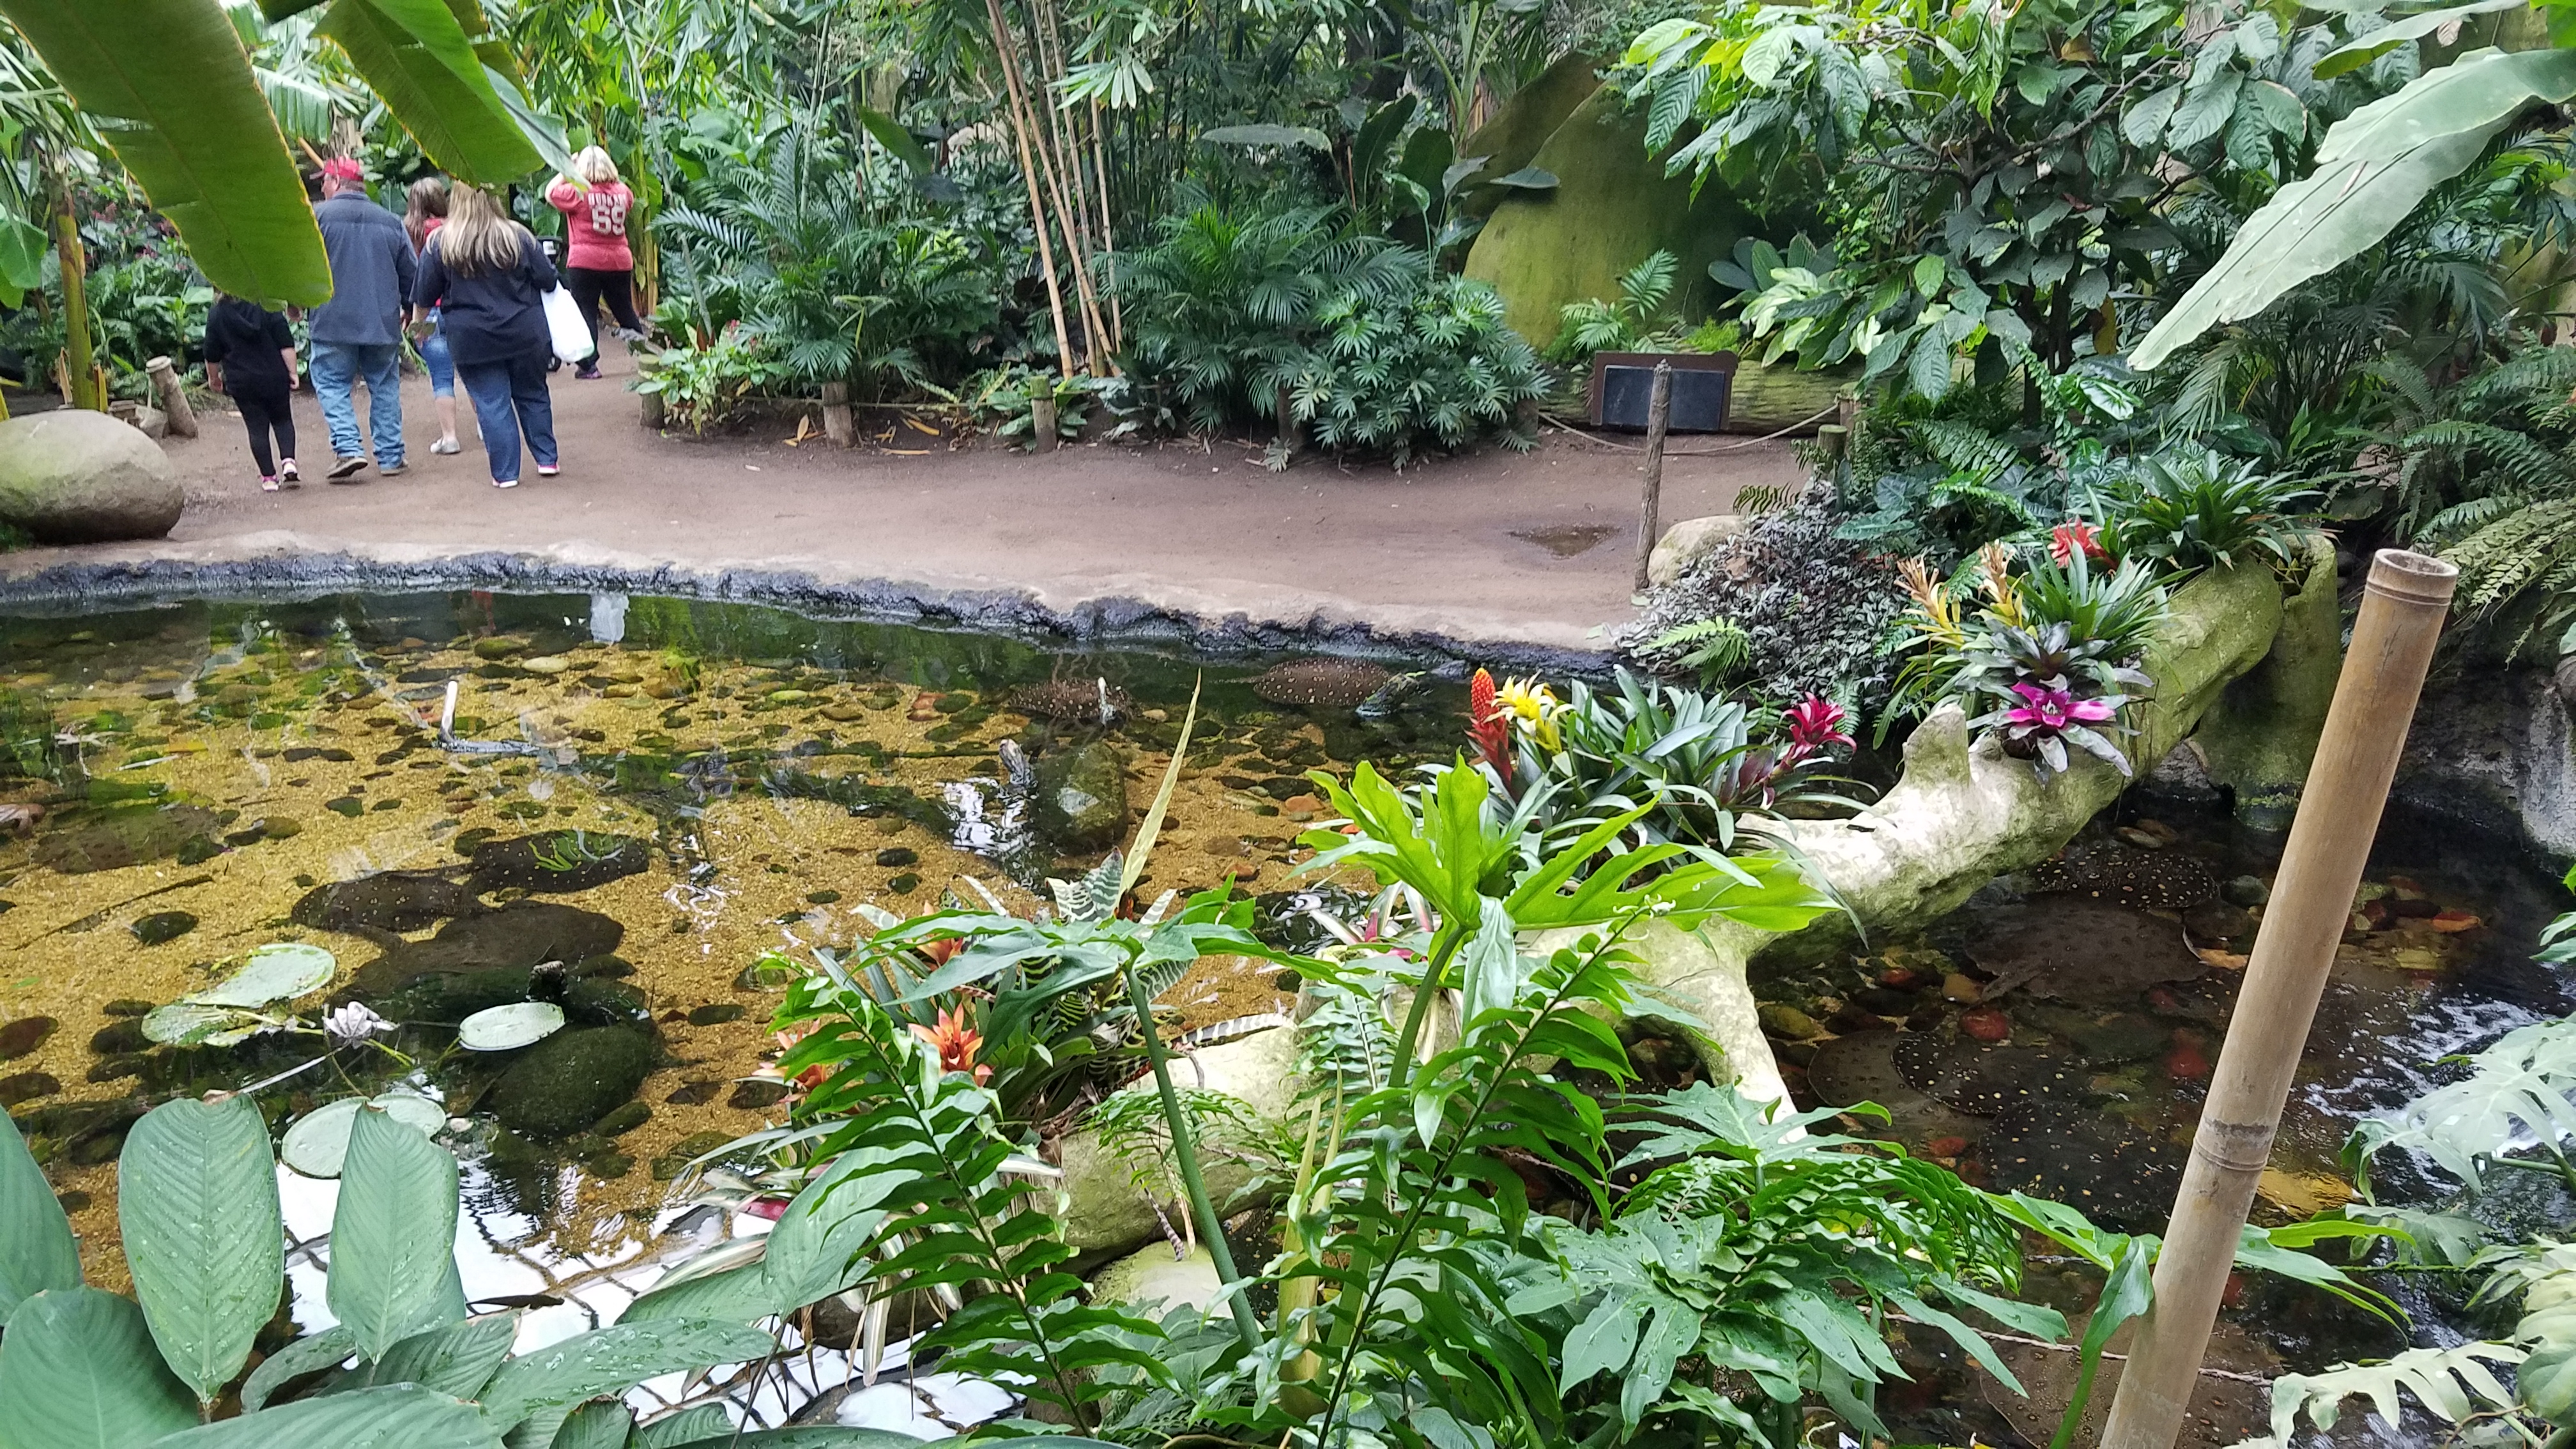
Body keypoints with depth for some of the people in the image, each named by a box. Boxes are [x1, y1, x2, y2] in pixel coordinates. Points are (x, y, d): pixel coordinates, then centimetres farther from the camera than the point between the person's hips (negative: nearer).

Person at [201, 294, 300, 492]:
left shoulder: (216, 315, -2)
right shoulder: (268, 307, -6)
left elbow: (212, 356, 4)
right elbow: (286, 344, -8)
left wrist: (213, 378, 20)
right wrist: (292, 372, -2)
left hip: (242, 384, 0)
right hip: (275, 379, 0)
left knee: (257, 429, 5)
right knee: (283, 420, 16)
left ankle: (268, 477, 3)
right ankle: (288, 460, -6)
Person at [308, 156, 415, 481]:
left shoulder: (317, 216, -4)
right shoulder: (391, 221, 6)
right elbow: (409, 274, 11)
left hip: (334, 323, -3)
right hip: (383, 322, 3)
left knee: (333, 385, 4)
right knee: (385, 387, 11)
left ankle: (349, 450, -11)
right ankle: (390, 457, 10)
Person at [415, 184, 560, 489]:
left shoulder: (439, 244, -4)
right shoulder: (518, 236, -4)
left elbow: (423, 296, 2)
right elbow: (548, 280, 1)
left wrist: (418, 322, 20)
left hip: (472, 340, -1)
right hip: (525, 334, 1)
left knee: (491, 404, 3)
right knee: (532, 395, 16)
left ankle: (505, 473, 3)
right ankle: (546, 460, 19)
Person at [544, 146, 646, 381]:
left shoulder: (578, 193, -10)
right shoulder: (623, 192, 2)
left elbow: (550, 192, 4)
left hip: (585, 263, -4)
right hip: (620, 261, 4)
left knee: (586, 313, 1)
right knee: (625, 310, 15)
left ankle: (589, 364, -1)